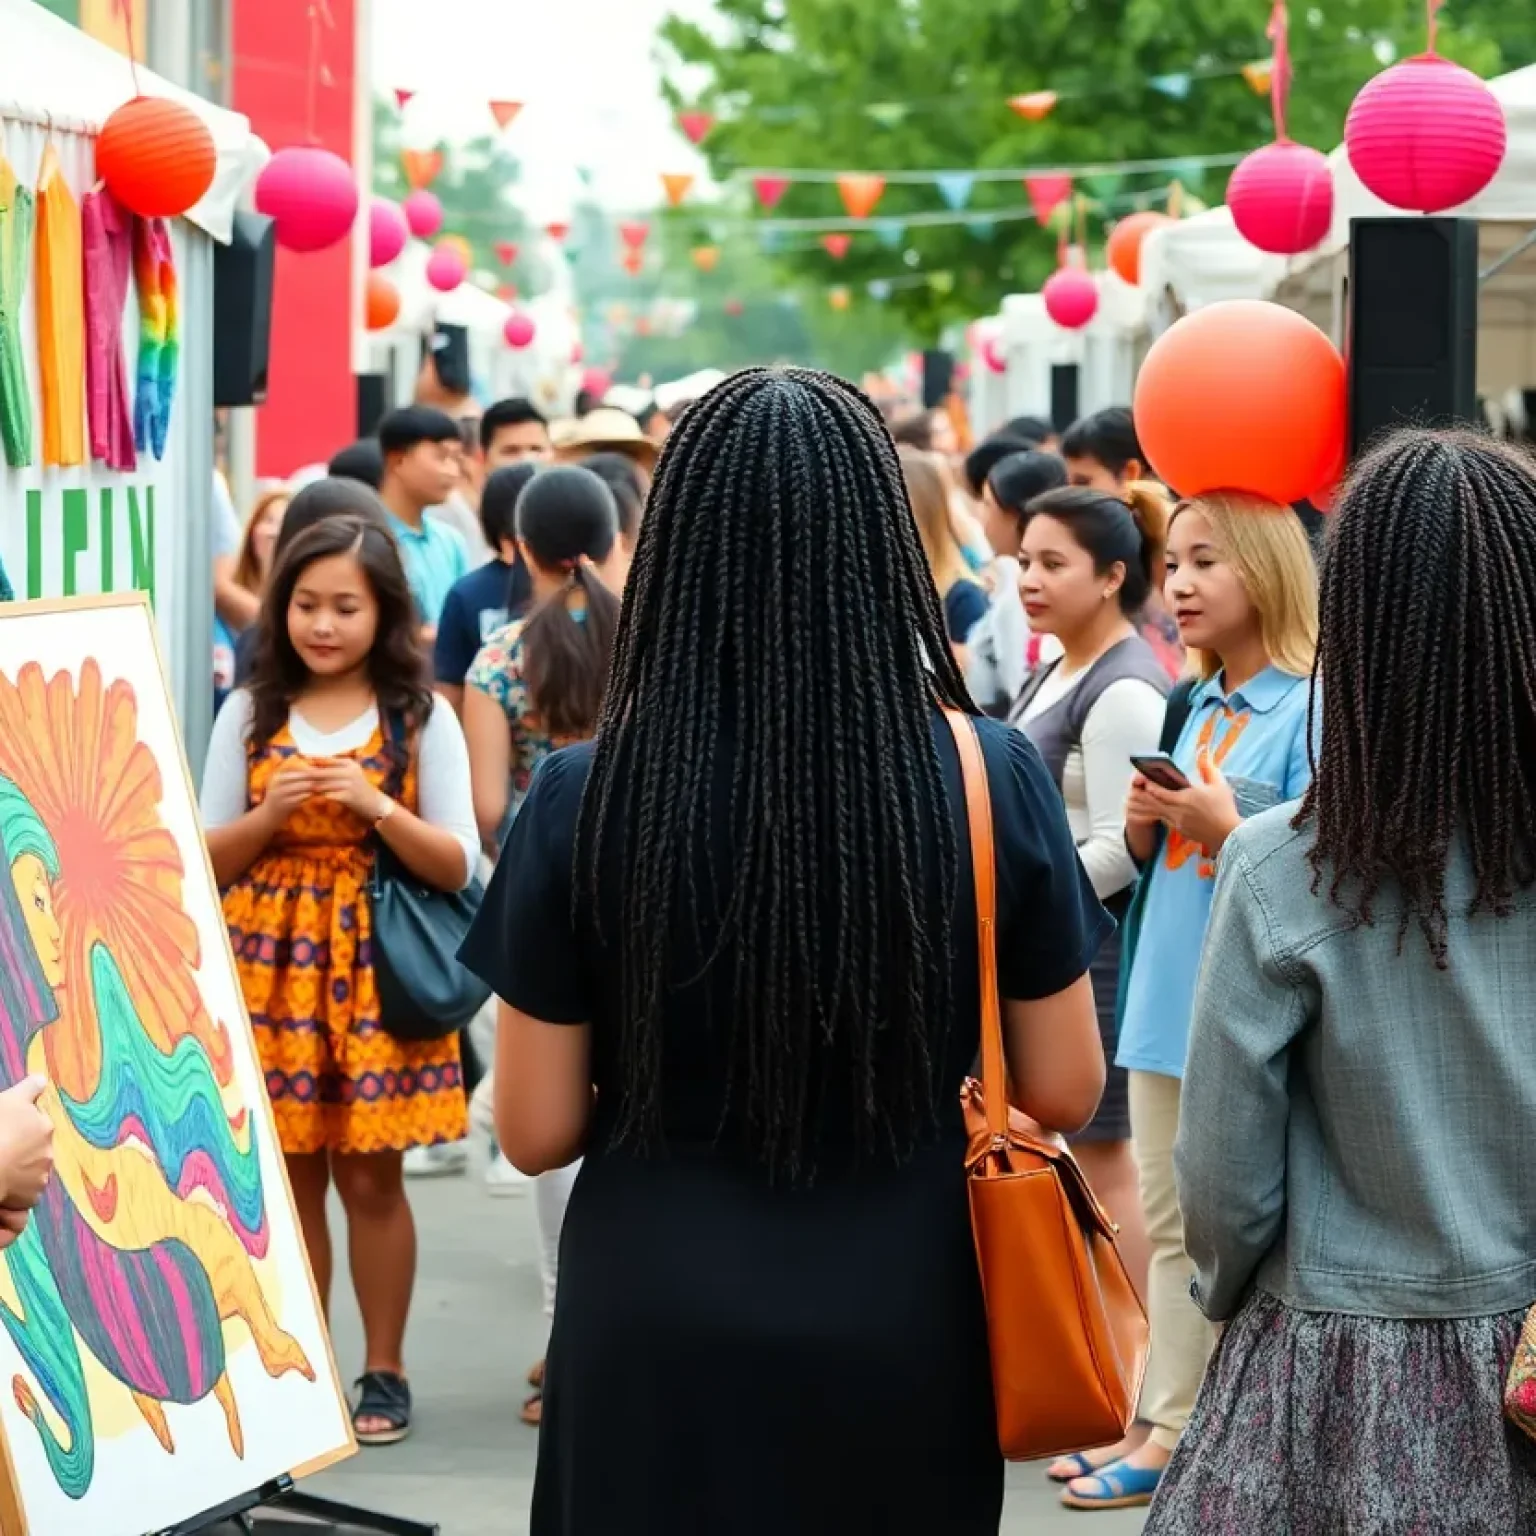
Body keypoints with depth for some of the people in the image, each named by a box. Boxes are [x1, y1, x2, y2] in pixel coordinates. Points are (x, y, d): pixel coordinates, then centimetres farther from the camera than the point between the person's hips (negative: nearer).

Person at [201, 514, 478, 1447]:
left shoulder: (421, 719, -1)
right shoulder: (250, 714, 4)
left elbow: (459, 866, -4)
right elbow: (207, 859, 4)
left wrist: (378, 808, -19)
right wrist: (271, 812, -14)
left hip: (374, 968, -2)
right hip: (272, 965, 2)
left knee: (370, 1175, 1)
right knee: (288, 1171, 5)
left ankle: (383, 1371, 12)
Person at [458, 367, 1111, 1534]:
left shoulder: (586, 800, -12)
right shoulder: (994, 781, -11)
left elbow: (538, 1131, -5)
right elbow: (1066, 1091, -2)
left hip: (660, 1344, -1)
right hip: (904, 1340, 1)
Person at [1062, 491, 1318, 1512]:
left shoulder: (1313, 711, -11)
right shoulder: (1194, 709, 12)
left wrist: (1223, 827, -21)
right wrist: (1146, 823, -2)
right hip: (1167, 999, 8)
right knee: (1172, 1228, 13)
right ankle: (1166, 1425, 19)